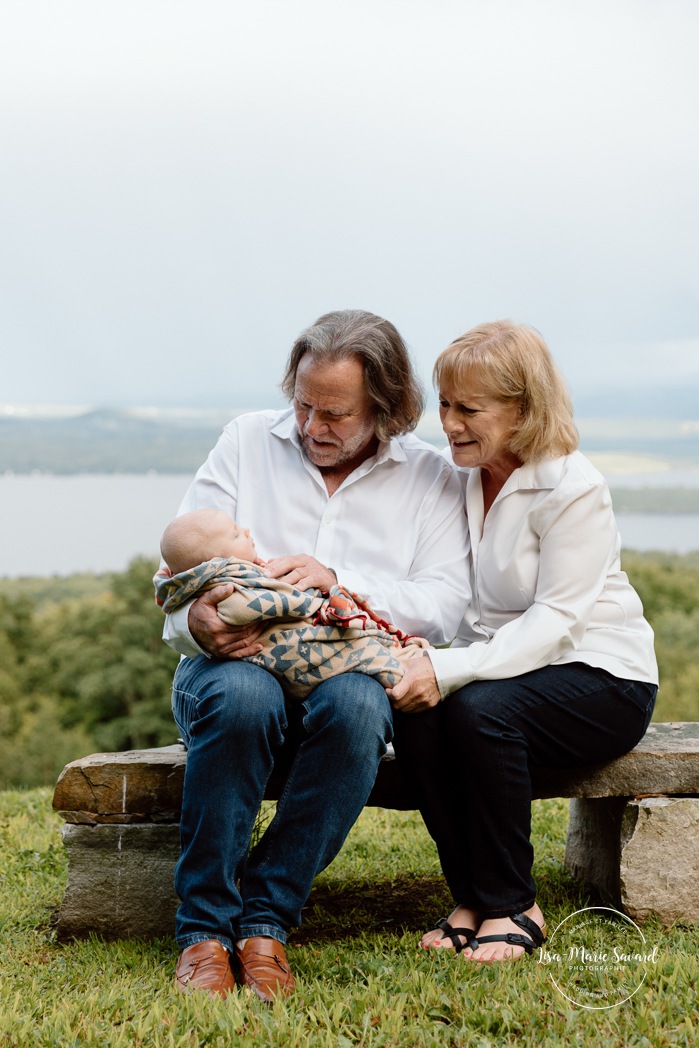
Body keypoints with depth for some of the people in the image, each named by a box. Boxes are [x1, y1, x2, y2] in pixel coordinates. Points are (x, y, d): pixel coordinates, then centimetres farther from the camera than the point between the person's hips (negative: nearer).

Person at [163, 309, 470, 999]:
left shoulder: (429, 477, 8)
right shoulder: (248, 440, 11)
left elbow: (442, 606, -4)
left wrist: (338, 580, -19)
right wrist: (197, 622, -19)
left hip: (350, 667, 0)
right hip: (237, 660, 0)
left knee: (355, 703, -37)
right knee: (243, 694, -37)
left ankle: (265, 920, -27)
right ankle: (203, 930, -27)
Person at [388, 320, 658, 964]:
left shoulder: (574, 489, -14)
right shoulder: (460, 479, 5)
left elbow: (554, 621, -21)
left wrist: (449, 670, -33)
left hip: (601, 680, -5)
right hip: (506, 668, 6)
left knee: (479, 709, -32)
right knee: (413, 710, -24)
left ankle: (513, 906, -14)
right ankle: (470, 896, -11)